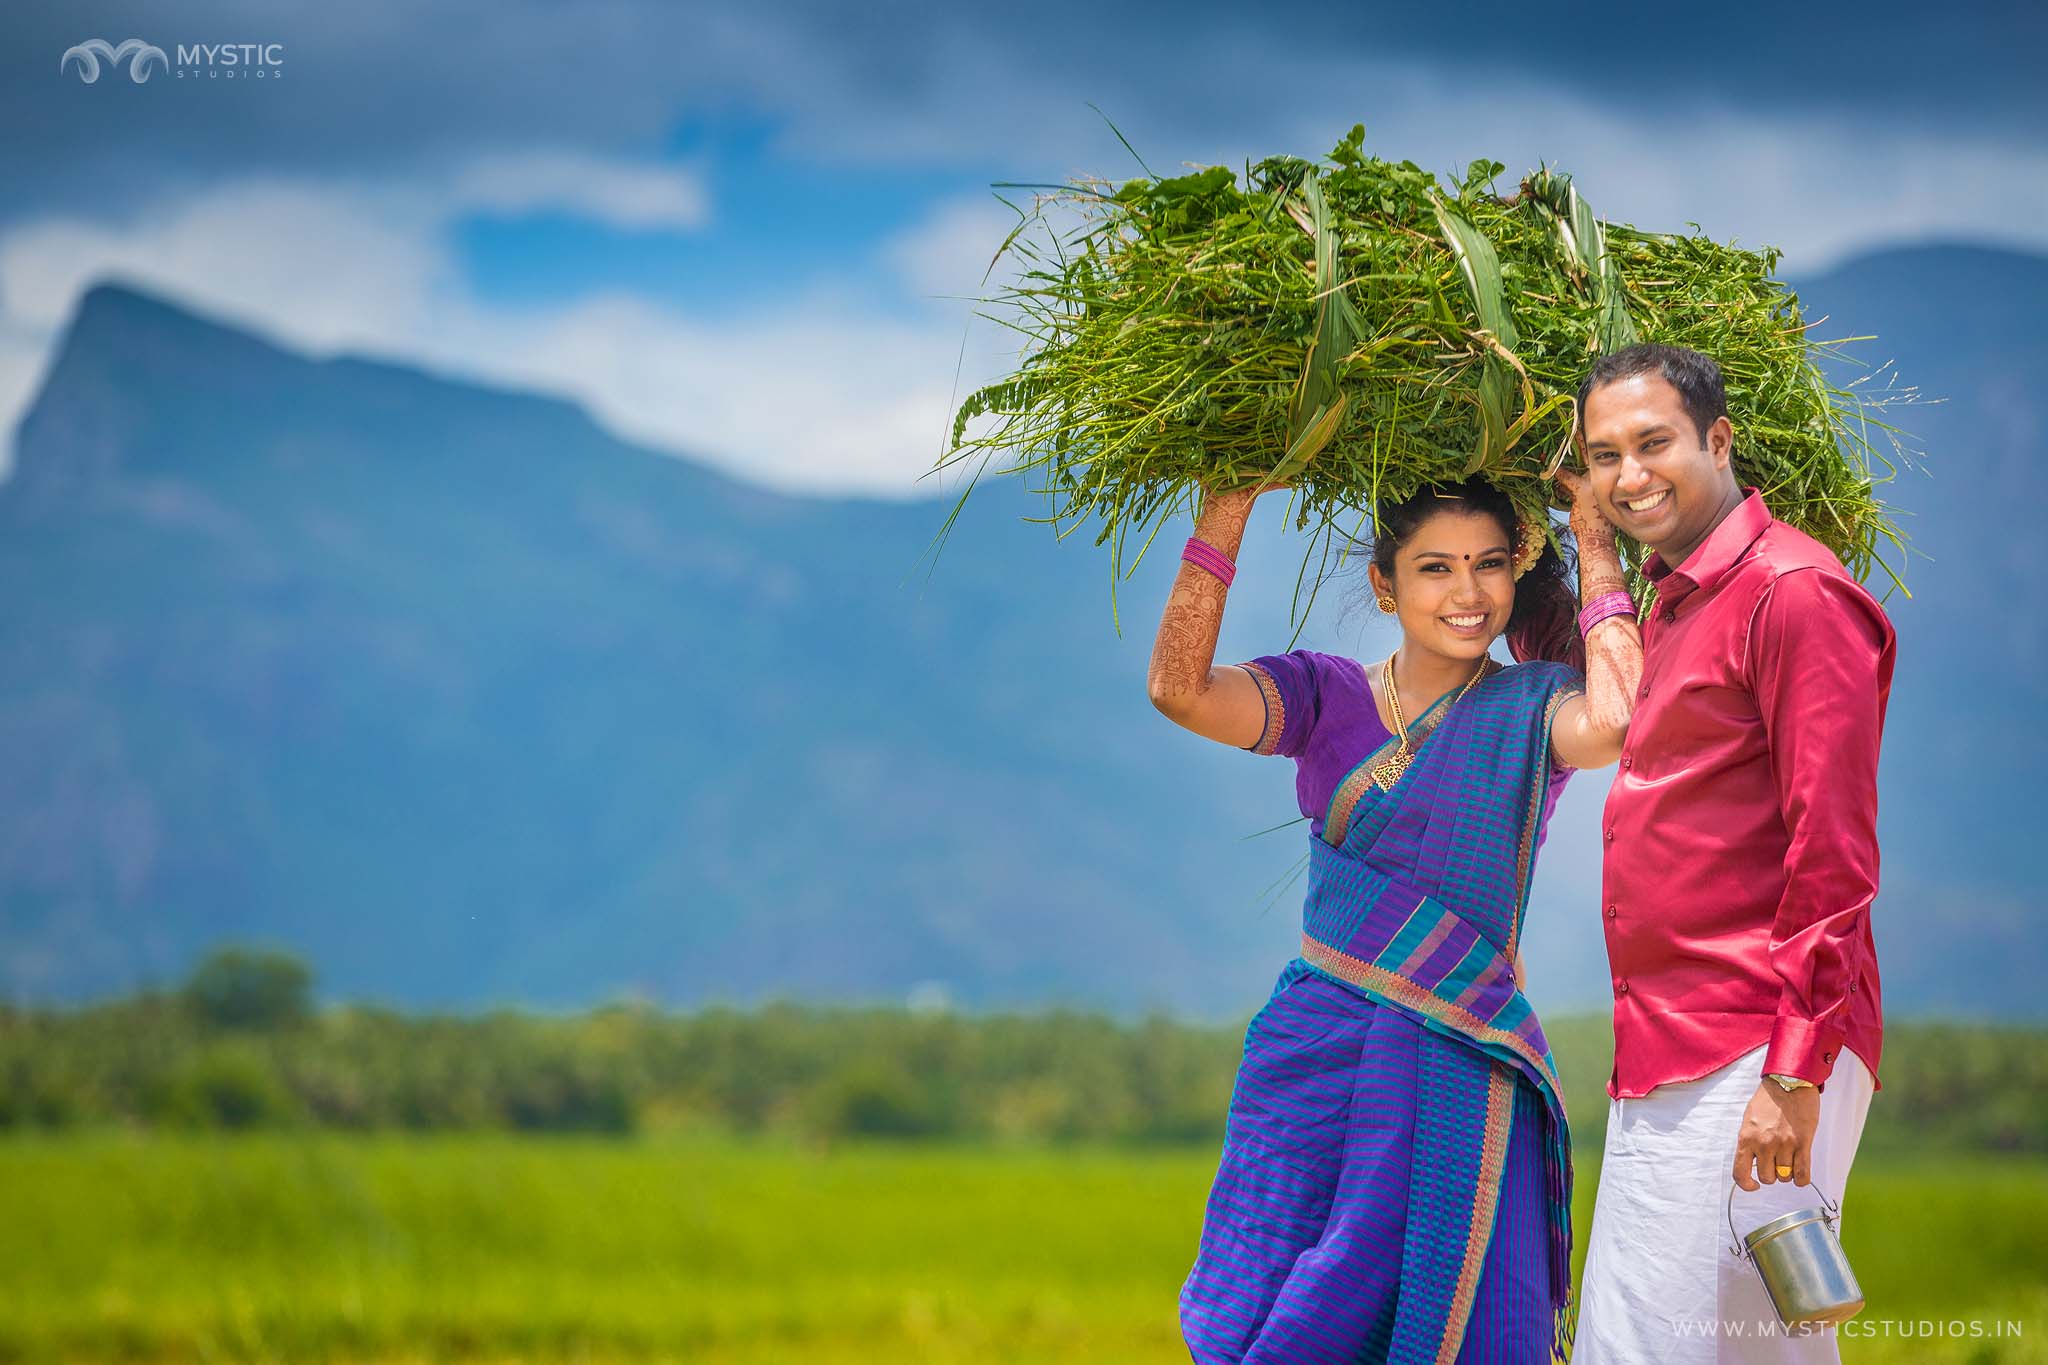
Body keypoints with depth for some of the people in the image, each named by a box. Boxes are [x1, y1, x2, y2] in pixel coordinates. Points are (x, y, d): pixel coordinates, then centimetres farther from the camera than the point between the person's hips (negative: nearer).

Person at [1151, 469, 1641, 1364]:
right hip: (1316, 1058, 2)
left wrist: (1599, 552, -10)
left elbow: (1615, 721, -21)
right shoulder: (1326, 698, 7)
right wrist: (1224, 518, -11)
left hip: (1465, 1074, -1)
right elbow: (1179, 688, -9)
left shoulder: (1532, 707, 2)